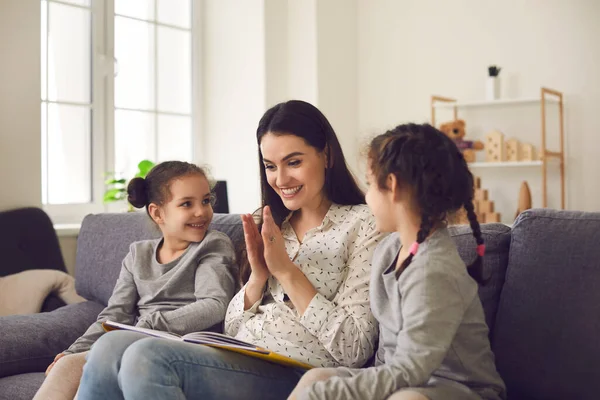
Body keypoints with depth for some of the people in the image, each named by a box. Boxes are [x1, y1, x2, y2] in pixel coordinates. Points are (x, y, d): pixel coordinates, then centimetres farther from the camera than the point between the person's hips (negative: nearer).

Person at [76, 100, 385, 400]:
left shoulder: (363, 225, -2)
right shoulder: (275, 226, 18)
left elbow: (354, 350, -11)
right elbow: (232, 329, 15)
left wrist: (287, 271, -12)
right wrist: (258, 275, -3)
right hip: (237, 361, 7)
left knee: (148, 358, -26)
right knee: (111, 347, -17)